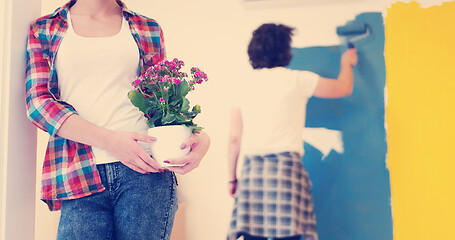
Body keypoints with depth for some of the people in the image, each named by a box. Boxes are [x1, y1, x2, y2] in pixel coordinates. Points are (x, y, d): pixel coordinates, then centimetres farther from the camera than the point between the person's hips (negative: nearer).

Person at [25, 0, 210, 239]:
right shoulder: (43, 29, 13)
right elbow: (38, 101, 0)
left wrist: (201, 137, -5)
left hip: (144, 169, 1)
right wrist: (109, 140, -13)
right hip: (81, 177, 0)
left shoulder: (148, 29, 17)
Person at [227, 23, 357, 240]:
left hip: (251, 168, 4)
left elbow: (234, 136, 10)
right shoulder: (297, 80, 2)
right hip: (285, 166, -3)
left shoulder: (245, 82, 10)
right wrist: (346, 62, 35)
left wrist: (232, 178, 17)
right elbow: (344, 88, 15)